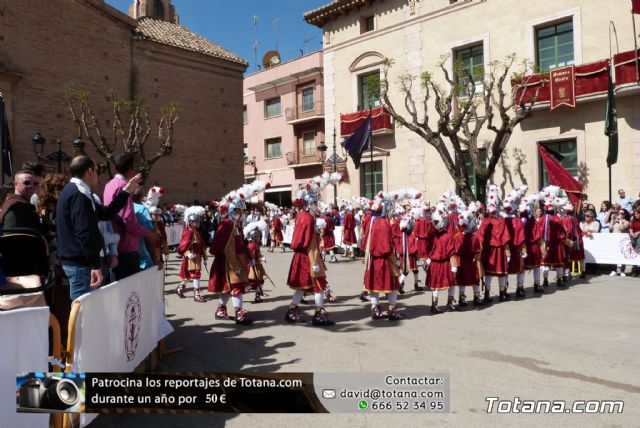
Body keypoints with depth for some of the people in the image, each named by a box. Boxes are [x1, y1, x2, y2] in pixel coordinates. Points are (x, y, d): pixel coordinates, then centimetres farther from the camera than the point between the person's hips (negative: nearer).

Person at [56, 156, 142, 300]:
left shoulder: (74, 191, 17)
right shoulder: (79, 194, -17)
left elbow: (106, 213, 19)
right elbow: (84, 233, -25)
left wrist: (126, 191, 19)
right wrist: (96, 265, -25)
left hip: (75, 260, 11)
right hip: (81, 262, -11)